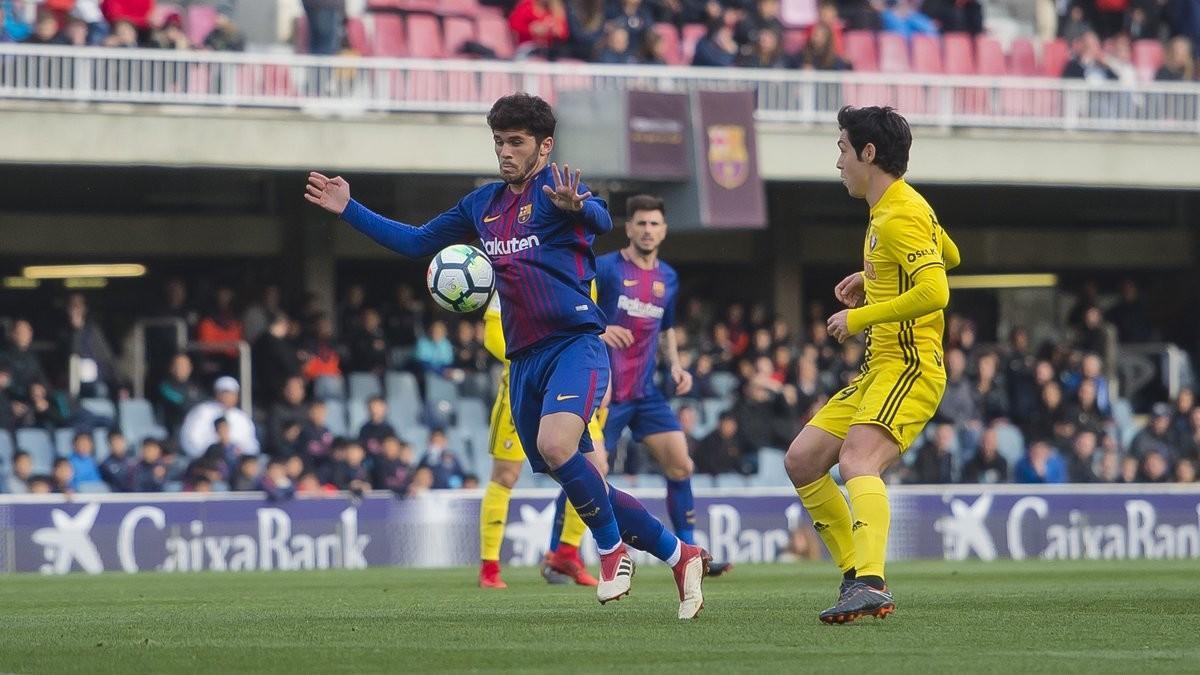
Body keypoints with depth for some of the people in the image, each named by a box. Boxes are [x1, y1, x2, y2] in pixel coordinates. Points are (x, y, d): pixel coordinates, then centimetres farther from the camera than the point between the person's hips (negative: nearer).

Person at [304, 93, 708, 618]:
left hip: (575, 344, -8)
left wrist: (577, 207, -52)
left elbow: (601, 220, -28)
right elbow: (417, 242, 26)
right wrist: (349, 210, 21)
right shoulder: (484, 204, 15)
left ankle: (612, 549, -9)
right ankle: (679, 555, 20)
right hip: (524, 359, 8)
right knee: (578, 484, 7)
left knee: (556, 447, -31)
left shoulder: (556, 189, -7)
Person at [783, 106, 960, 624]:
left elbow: (934, 291, -26)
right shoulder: (893, 209, 17)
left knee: (856, 462, -31)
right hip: (878, 369, 11)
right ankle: (857, 576, 7)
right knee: (802, 461, 7)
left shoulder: (901, 216, -14)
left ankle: (871, 586, -46)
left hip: (909, 367, -11)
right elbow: (949, 255, 34)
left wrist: (860, 317, -17)